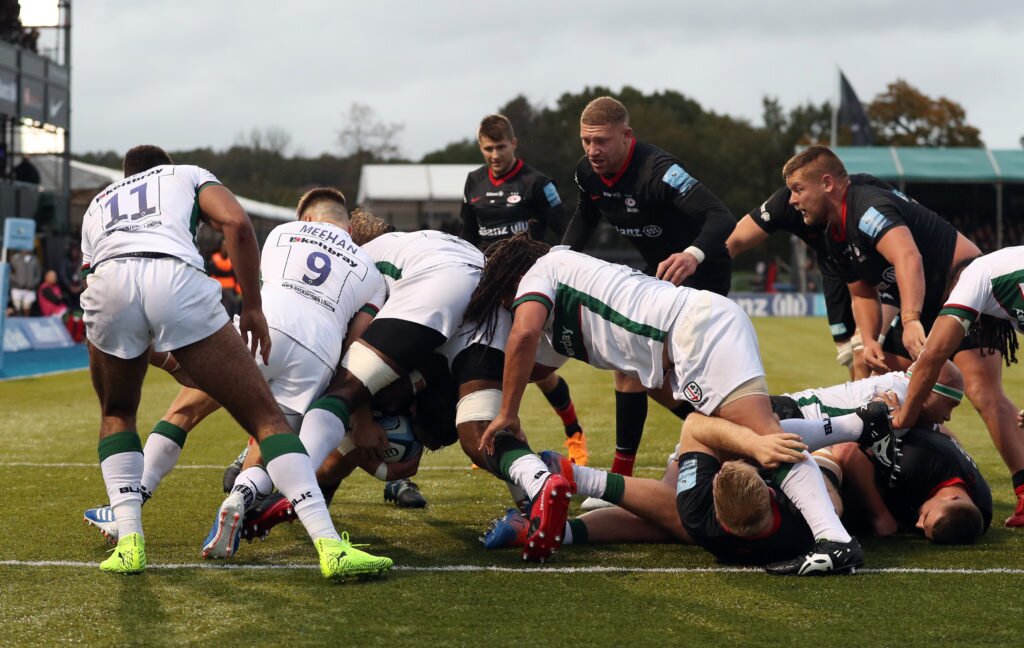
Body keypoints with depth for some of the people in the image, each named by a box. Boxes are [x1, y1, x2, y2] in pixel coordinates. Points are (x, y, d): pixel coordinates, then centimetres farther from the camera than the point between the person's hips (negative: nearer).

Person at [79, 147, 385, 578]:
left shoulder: (96, 206, 41)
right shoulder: (188, 175, 34)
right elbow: (237, 223, 11)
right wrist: (253, 307, 16)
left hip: (108, 284, 2)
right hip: (176, 280, -2)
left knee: (117, 415, 30)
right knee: (264, 417, 4)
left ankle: (129, 542, 12)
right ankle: (330, 546, -8)